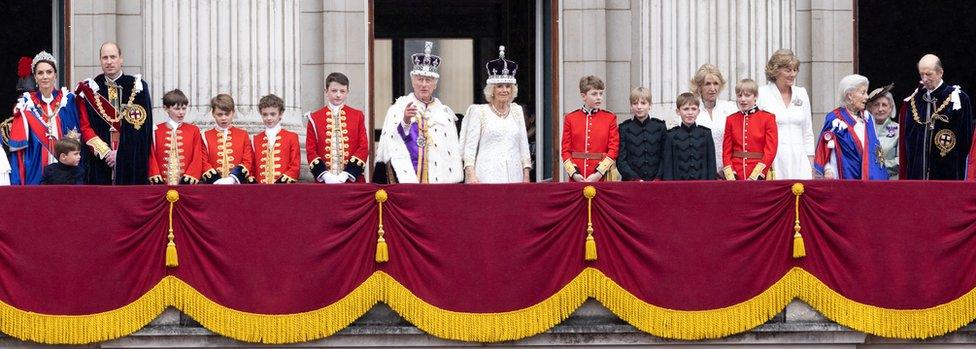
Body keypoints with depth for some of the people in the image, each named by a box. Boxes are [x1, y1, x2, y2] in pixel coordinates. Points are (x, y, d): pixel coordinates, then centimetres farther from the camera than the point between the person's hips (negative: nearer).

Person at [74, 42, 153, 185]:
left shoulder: (137, 87, 4)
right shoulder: (90, 89, 8)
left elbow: (142, 126, -2)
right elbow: (85, 127, 3)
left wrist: (120, 154, -9)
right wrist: (105, 151, -10)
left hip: (131, 162, -1)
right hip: (99, 161, 1)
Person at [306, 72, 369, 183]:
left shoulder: (358, 116, 8)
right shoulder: (315, 118, 7)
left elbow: (363, 148, 3)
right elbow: (310, 150, 3)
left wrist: (346, 174, -9)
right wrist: (324, 175, -12)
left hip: (352, 180, 0)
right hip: (324, 181, 0)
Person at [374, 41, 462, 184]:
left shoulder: (445, 113, 15)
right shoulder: (398, 109, 4)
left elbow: (453, 154, 15)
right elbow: (391, 143, -9)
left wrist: (455, 183, 7)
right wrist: (405, 122, -27)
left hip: (441, 182, 3)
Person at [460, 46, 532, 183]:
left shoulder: (517, 111, 16)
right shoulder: (478, 111, 5)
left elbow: (524, 145, 16)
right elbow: (469, 146, 1)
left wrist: (526, 177, 9)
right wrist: (471, 175, -11)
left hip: (514, 176, 3)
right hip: (487, 176, -3)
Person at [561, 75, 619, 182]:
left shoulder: (610, 118, 5)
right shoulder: (570, 118, 6)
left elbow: (613, 149, -1)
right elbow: (566, 150, 5)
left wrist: (599, 173, -12)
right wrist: (573, 173, -10)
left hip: (601, 178, -1)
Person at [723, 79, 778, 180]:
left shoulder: (768, 118, 0)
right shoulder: (731, 120, 9)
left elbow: (770, 151, -5)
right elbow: (727, 151, 8)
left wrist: (754, 177, -14)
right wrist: (730, 177, -6)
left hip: (758, 176, -2)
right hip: (735, 176, 2)